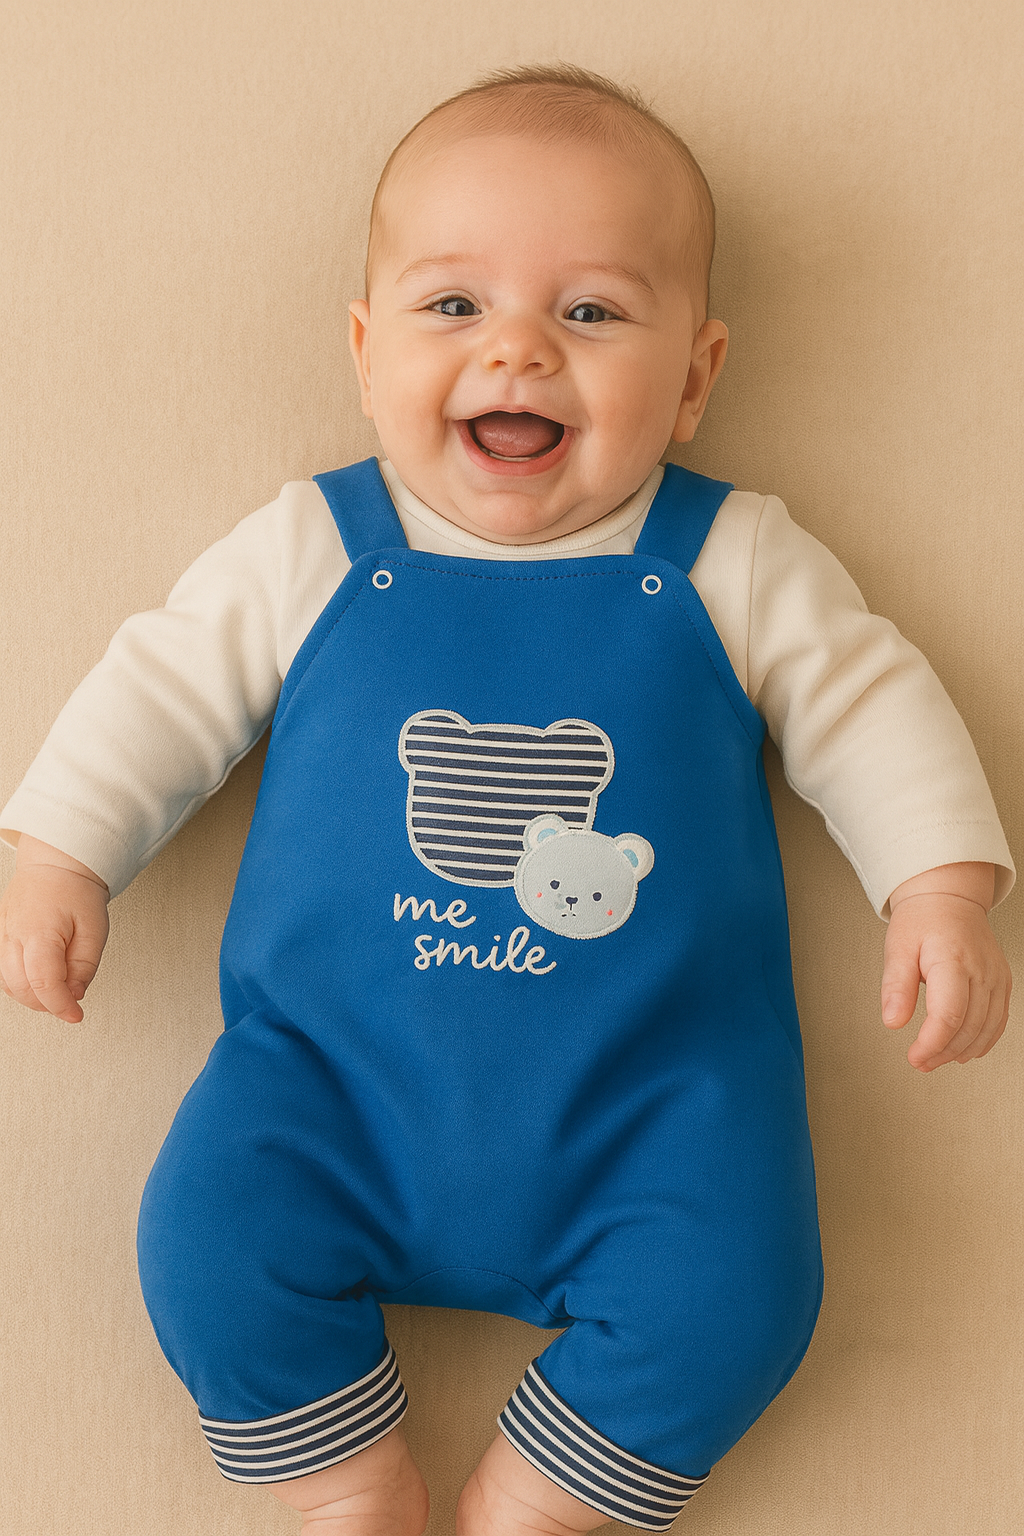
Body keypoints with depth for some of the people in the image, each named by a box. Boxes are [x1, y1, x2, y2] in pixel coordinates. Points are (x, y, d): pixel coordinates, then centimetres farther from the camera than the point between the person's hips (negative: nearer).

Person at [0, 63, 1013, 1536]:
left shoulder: (733, 566, 0)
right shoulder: (312, 553, 1)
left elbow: (869, 703, 5)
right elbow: (167, 687, 7)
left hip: (650, 1096, 0)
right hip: (338, 1080, 1)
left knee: (732, 1299, -17)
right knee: (208, 1242, -14)